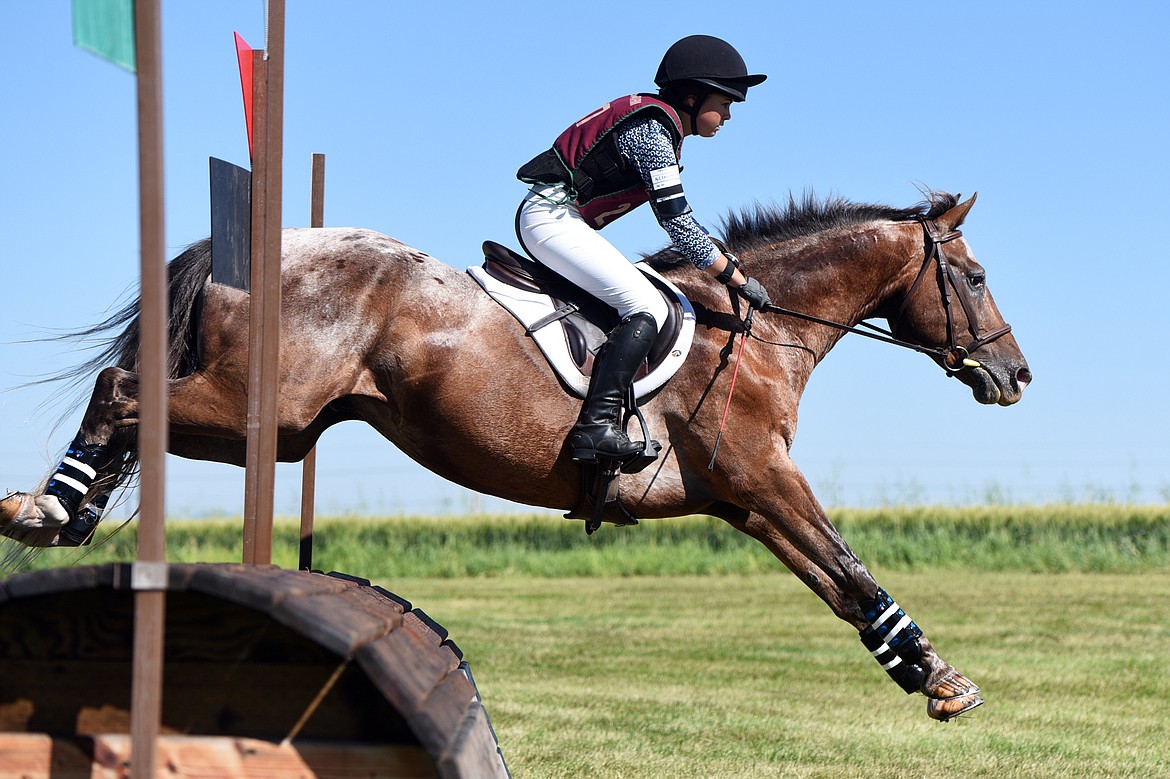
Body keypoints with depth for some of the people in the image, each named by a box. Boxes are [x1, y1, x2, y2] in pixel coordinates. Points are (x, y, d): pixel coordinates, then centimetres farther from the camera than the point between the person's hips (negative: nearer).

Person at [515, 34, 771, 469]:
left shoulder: (660, 126, 16)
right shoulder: (651, 129, -14)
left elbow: (673, 217, 23)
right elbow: (677, 223, -16)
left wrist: (721, 266, 21)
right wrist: (738, 279, -11)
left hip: (543, 220, 11)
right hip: (552, 219, -11)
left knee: (637, 299, 21)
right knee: (647, 307, -19)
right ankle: (597, 425, -28)